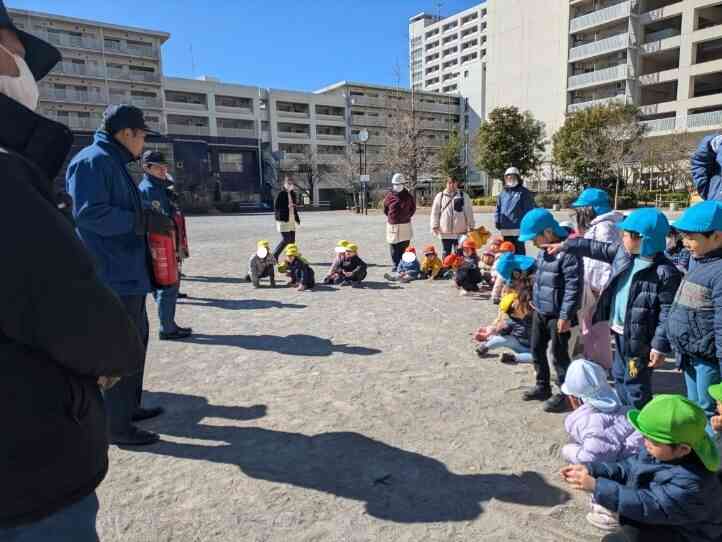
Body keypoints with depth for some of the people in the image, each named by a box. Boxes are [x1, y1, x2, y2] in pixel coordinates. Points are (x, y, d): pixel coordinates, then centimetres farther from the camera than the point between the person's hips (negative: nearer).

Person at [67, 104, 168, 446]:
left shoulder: (114, 164, 17)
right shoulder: (93, 161, -13)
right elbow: (89, 213, -23)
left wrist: (149, 219, 13)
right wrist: (144, 221, -20)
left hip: (127, 274, 11)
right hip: (113, 276, -11)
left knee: (136, 338, 19)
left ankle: (130, 405, 34)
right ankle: (117, 424, 9)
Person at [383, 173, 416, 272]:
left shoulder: (408, 196, 3)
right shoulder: (389, 196, 4)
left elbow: (413, 208, 17)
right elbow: (385, 210, 17)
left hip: (405, 225, -1)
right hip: (392, 226, 1)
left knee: (404, 247, -1)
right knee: (394, 248, 5)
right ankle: (395, 266, 14)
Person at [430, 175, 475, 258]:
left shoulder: (464, 196, 5)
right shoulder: (440, 196, 5)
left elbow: (469, 212, 5)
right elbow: (435, 212, 4)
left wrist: (471, 227, 3)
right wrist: (435, 226, -2)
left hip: (460, 232, 0)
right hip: (445, 232, 1)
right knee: (446, 253, 10)